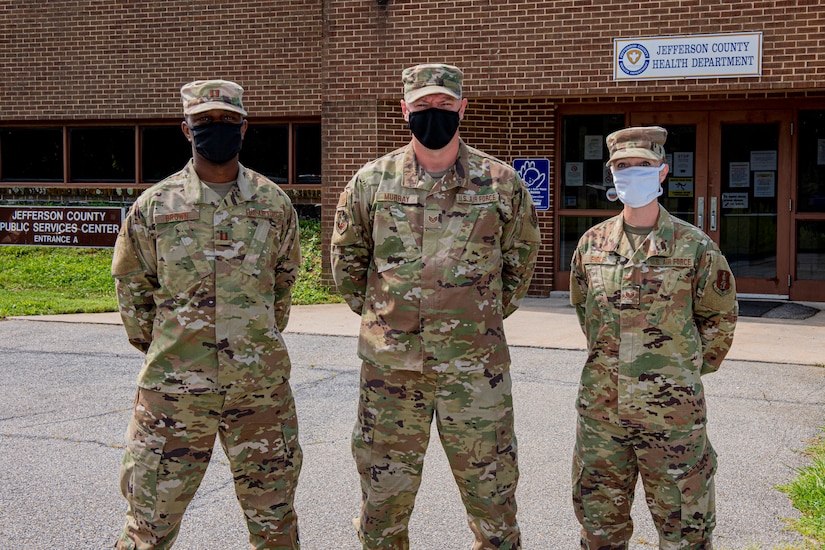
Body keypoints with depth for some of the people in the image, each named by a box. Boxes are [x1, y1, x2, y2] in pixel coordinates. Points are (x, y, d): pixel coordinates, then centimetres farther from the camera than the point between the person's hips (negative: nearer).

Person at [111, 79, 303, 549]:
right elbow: (131, 288, 9)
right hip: (174, 389, -1)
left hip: (261, 388, 2)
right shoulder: (154, 206, -1)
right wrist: (162, 350, 11)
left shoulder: (274, 204, 3)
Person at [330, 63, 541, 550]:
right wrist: (377, 313, 10)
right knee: (384, 496, 11)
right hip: (389, 364, 1)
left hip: (475, 366, -1)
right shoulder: (372, 180, 3)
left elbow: (521, 254, 13)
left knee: (491, 490, 7)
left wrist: (488, 316, 10)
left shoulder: (500, 182, 1)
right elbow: (346, 258, 15)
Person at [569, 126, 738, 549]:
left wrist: (687, 371, 6)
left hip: (671, 410, -3)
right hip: (601, 407, 3)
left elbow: (720, 317, 6)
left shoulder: (694, 247, -4)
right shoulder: (592, 243, 5)